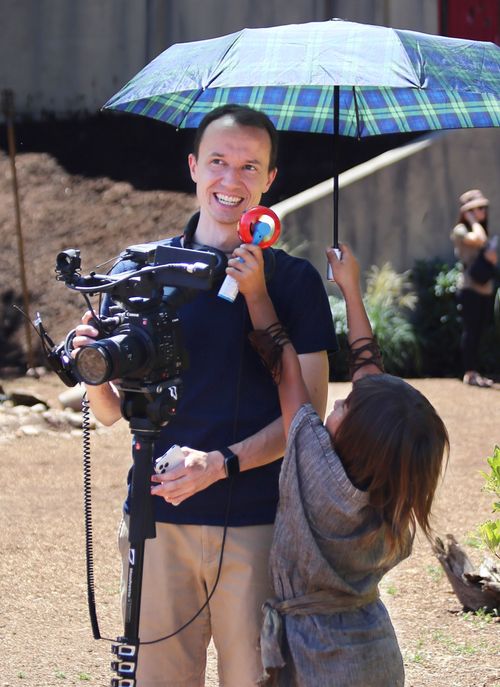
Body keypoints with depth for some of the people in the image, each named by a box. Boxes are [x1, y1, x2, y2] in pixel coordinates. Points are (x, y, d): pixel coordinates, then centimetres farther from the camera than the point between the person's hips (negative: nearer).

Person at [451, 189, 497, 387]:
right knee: (470, 330, -7)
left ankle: (473, 372, 10)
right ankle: (469, 373, -6)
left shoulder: (481, 229, 19)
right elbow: (478, 240, -25)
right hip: (469, 288, -7)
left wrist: (493, 256, -3)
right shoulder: (460, 231, -5)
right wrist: (474, 221, -10)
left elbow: (492, 257, 21)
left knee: (478, 332, 7)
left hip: (485, 288, 7)